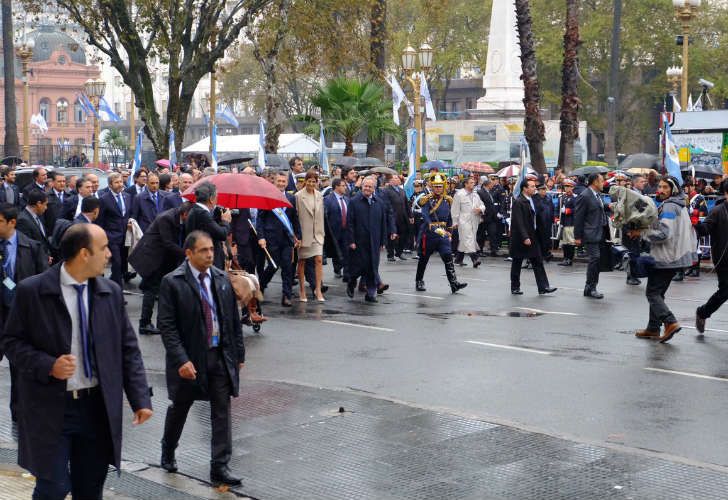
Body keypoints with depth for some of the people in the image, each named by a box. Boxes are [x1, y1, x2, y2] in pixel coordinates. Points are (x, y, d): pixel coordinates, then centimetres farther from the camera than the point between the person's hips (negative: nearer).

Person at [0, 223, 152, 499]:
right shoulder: (31, 291, -7)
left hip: (98, 409, 4)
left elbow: (128, 349, 6)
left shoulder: (111, 292, 4)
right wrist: (48, 366, -18)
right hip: (50, 409, -4)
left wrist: (140, 399, -2)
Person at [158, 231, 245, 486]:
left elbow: (234, 319, 9)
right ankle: (168, 453, 41)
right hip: (189, 358, -3)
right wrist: (181, 360, -20)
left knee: (222, 412, 0)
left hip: (221, 356, 3)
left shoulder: (222, 279, 3)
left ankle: (219, 467, 6)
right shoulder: (172, 282, -11)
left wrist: (238, 353, 7)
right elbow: (166, 325, -14)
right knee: (179, 408, 17)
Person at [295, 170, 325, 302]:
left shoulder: (320, 196, 7)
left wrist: (322, 232, 9)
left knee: (319, 260, -5)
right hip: (303, 234, -3)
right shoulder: (298, 196, -8)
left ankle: (318, 289, 2)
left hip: (317, 233, 3)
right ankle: (302, 290, 15)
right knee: (301, 262, 6)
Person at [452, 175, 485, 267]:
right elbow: (455, 209, -5)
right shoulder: (459, 194, -5)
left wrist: (480, 209, -4)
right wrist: (455, 222, -7)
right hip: (464, 221, -6)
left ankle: (458, 259, 23)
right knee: (468, 239, -16)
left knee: (463, 240, 13)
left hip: (474, 221, 7)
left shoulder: (475, 195, 15)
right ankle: (474, 259, -25)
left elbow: (482, 205, 21)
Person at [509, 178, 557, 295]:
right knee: (517, 263, 5)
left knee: (538, 262, 3)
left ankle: (543, 287, 2)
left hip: (532, 237, 8)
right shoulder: (518, 202, -16)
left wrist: (535, 235, 13)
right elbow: (519, 222, -21)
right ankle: (515, 287, 15)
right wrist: (525, 238, -26)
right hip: (520, 238, -8)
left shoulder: (531, 200, 11)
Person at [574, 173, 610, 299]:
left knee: (596, 261, 10)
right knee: (595, 259, -12)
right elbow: (578, 217, -12)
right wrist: (578, 237, -13)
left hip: (600, 234, 9)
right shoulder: (584, 196, -12)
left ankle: (590, 288, 17)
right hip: (591, 234, -9)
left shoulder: (598, 195, 14)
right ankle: (590, 288, -4)